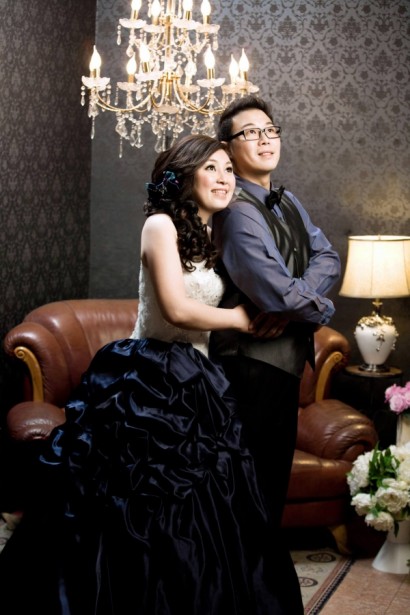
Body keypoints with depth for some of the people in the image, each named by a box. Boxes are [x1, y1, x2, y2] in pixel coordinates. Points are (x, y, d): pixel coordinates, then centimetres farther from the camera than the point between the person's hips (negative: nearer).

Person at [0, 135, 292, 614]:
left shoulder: (209, 239, 17)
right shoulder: (161, 224, -7)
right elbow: (177, 309, -17)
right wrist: (240, 319, -3)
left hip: (193, 384, 8)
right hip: (149, 381, -8)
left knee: (193, 518, 8)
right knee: (140, 517, 0)